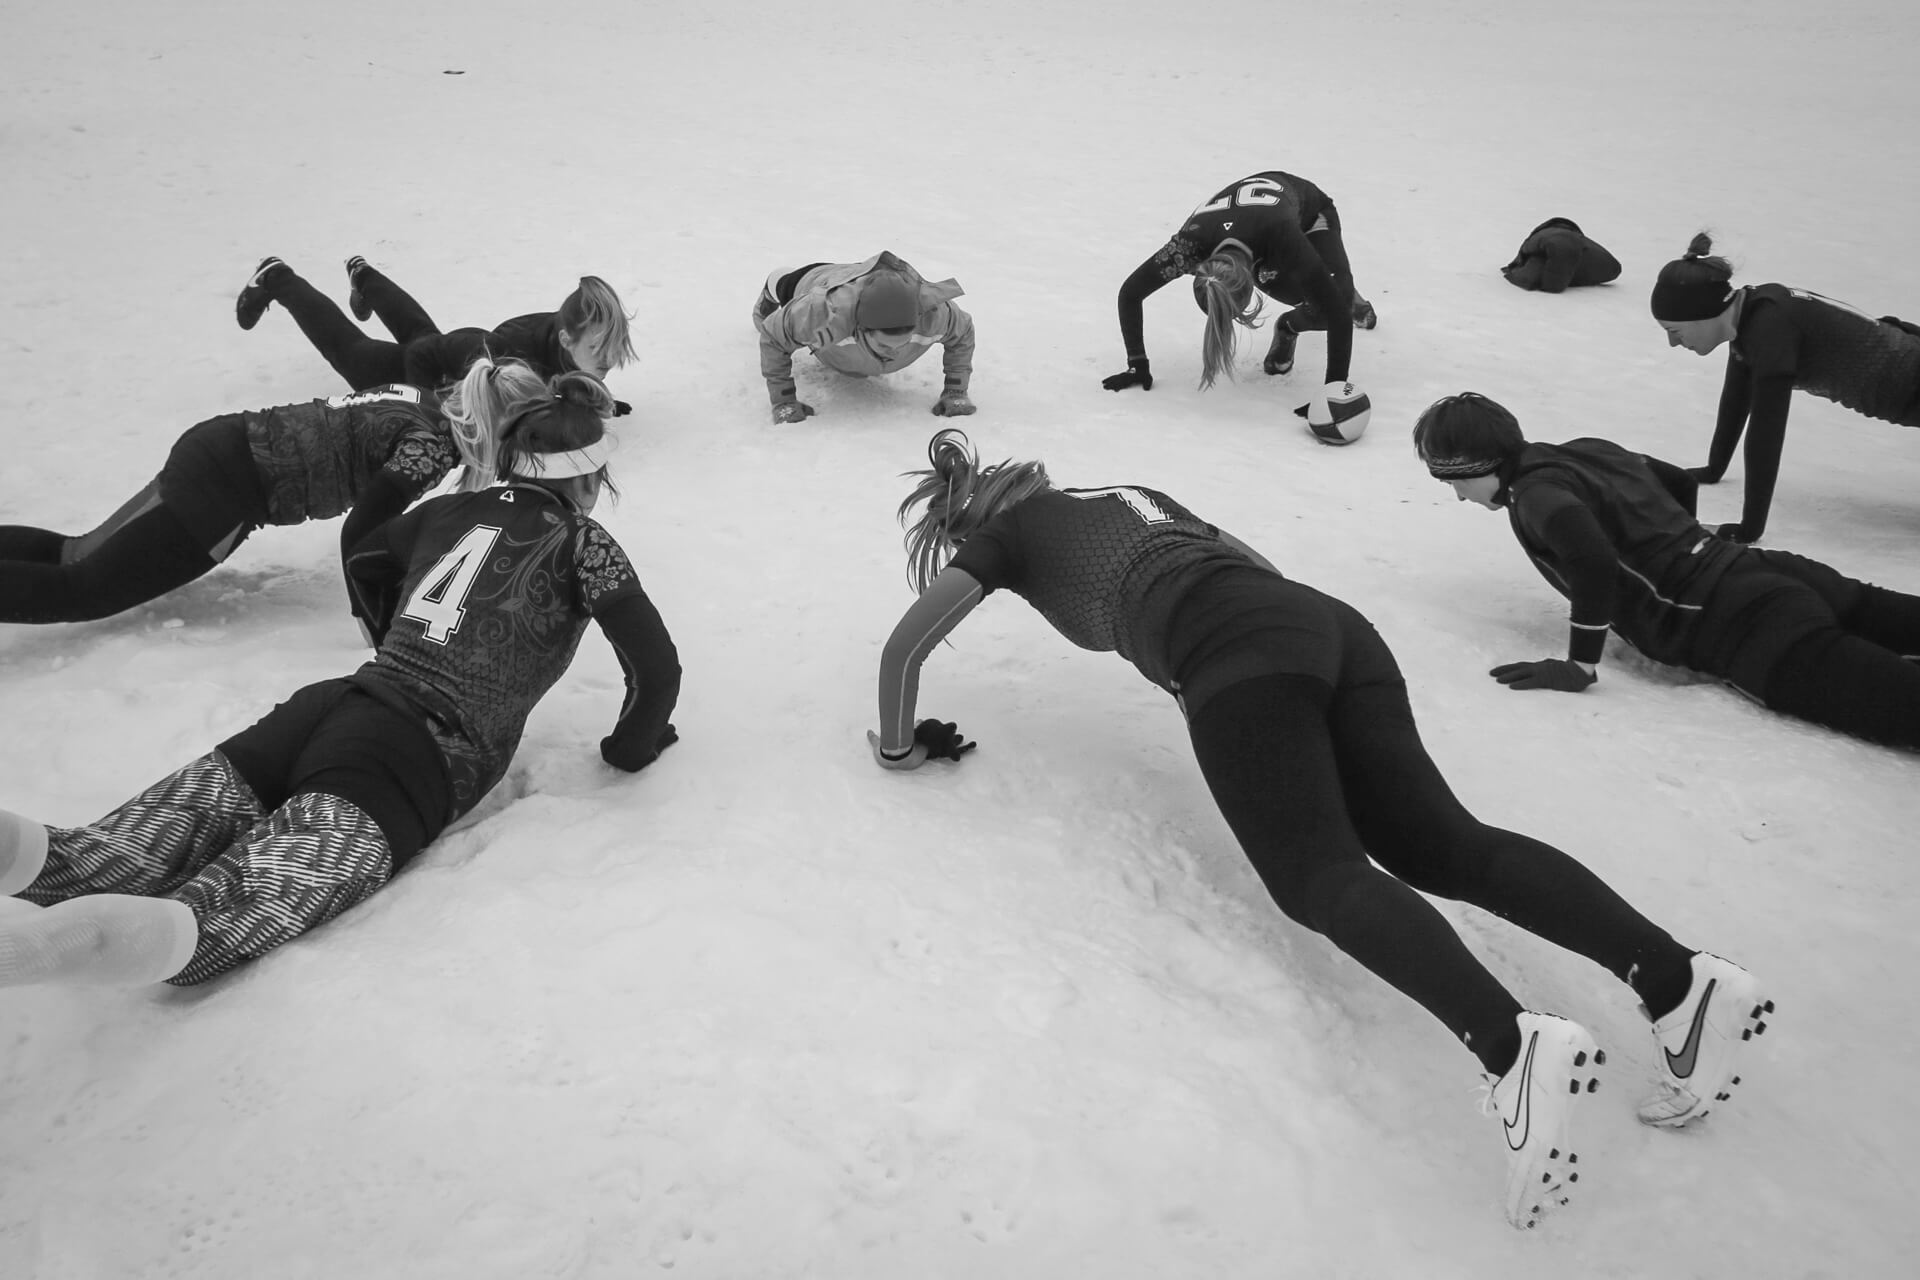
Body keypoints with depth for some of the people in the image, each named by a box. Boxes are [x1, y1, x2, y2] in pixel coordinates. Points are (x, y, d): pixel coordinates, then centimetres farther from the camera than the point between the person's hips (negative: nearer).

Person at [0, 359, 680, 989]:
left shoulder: (450, 510, 24)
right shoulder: (581, 543, 6)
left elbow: (366, 561, 43)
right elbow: (658, 670, -2)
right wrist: (629, 749, 17)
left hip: (323, 705, 6)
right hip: (420, 761, -6)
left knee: (97, 866, -7)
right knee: (207, 933, -24)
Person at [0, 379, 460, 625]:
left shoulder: (427, 396, 8)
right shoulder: (434, 446, -18)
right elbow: (358, 535, -23)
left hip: (226, 446, 9)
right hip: (228, 483, -9)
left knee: (77, 555, 17)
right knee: (79, 591, -3)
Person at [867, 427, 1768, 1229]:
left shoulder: (1005, 532, 22)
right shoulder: (1128, 497, 39)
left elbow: (905, 645, 16)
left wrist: (899, 746, 31)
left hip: (1236, 654, -6)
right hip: (1326, 624, 7)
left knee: (1323, 878, -18)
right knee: (1444, 847, -5)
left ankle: (1513, 1047, -41)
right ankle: (1680, 981, -22)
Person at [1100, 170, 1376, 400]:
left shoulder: (1279, 235, -48)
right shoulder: (1192, 242, -41)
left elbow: (1338, 313, -46)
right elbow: (1129, 293, -28)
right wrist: (1137, 366, -29)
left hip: (1310, 212, -2)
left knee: (1337, 300, -30)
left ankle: (1288, 329, 4)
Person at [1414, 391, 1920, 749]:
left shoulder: (1534, 493, -9)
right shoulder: (1588, 450, 18)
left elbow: (1591, 558, -28)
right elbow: (1681, 482, 33)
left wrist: (1580, 664, -18)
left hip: (1742, 625, -9)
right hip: (1763, 568, 9)